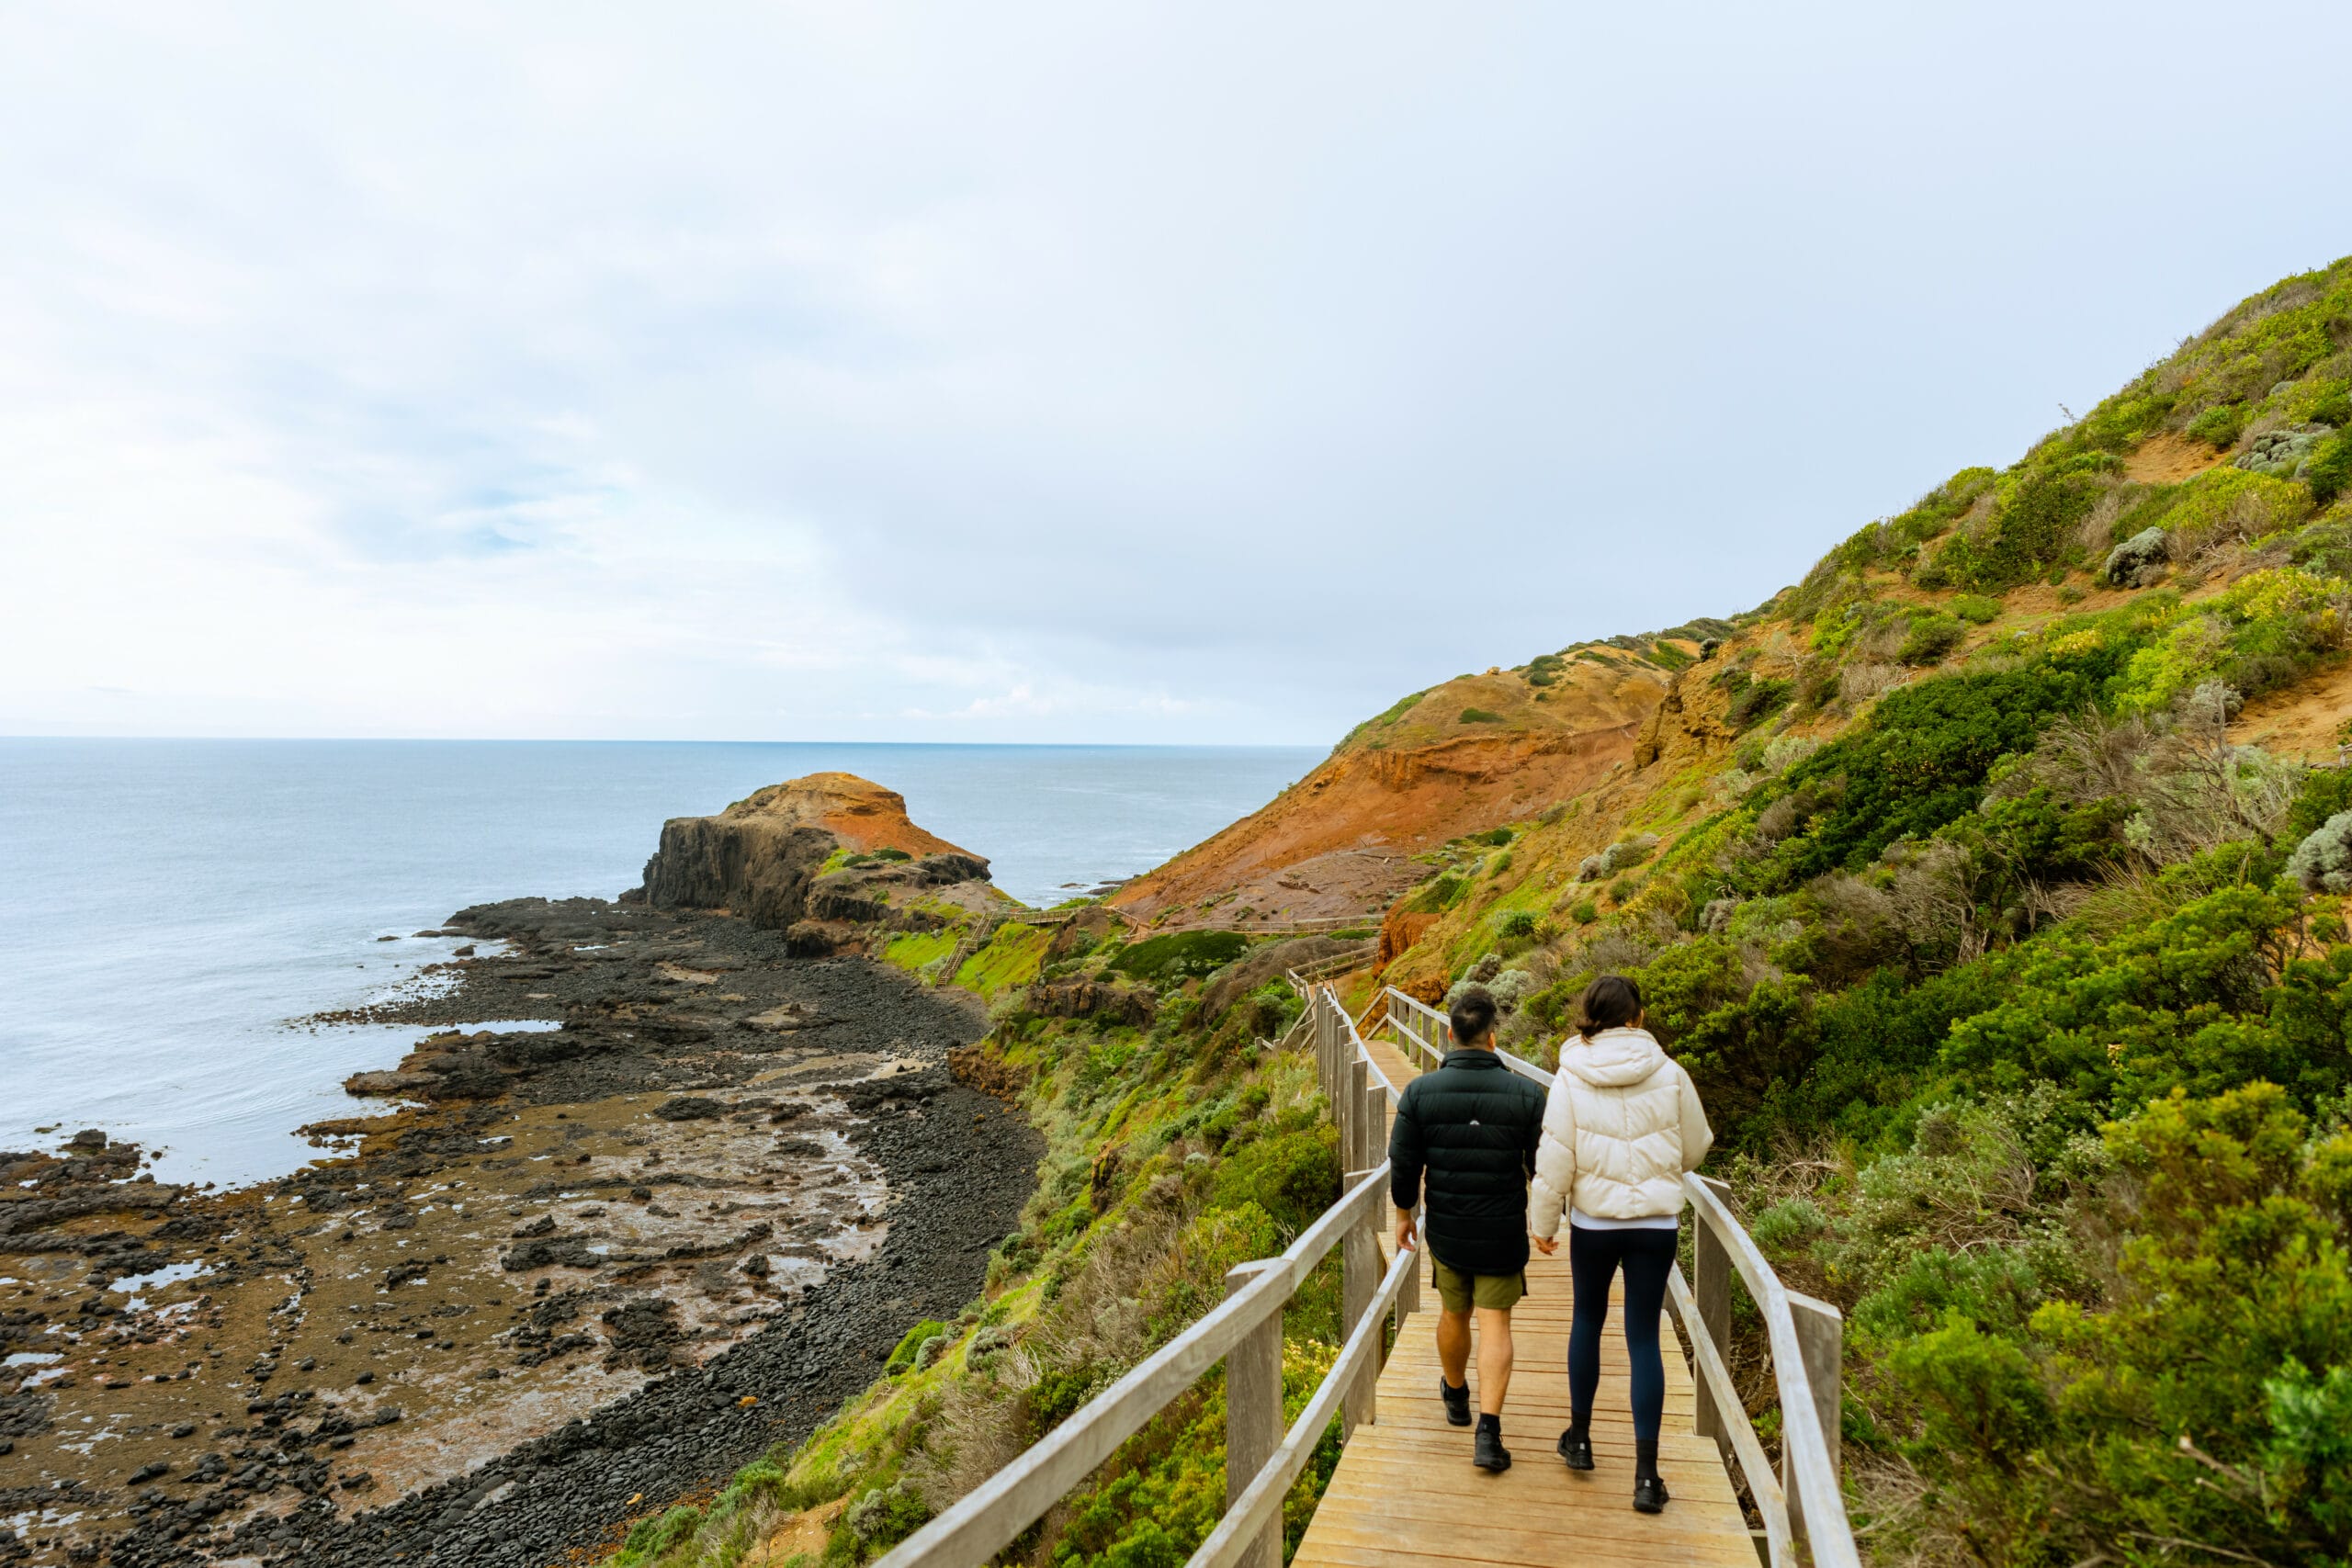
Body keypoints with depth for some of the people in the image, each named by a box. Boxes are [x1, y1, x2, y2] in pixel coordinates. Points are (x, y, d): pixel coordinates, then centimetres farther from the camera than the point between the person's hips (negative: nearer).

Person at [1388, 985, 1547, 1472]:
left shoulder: (1420, 1092, -11)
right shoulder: (1525, 1094, -12)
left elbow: (1403, 1163, -6)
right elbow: (1544, 1167, -5)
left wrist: (1404, 1214, 11)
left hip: (1446, 1231, 2)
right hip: (1504, 1234, -1)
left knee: (1454, 1313, 21)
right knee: (1495, 1323, 5)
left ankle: (1456, 1395, 44)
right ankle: (1488, 1431, -4)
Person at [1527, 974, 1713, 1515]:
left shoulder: (1571, 1077, -11)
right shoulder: (1669, 1074, -8)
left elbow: (1556, 1159, -9)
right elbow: (1694, 1149, 5)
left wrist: (1542, 1220, 4)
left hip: (1593, 1221, 0)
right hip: (1656, 1222, 0)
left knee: (1587, 1321, 20)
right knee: (1644, 1337, 7)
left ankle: (1579, 1438, 32)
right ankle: (1646, 1473, 8)